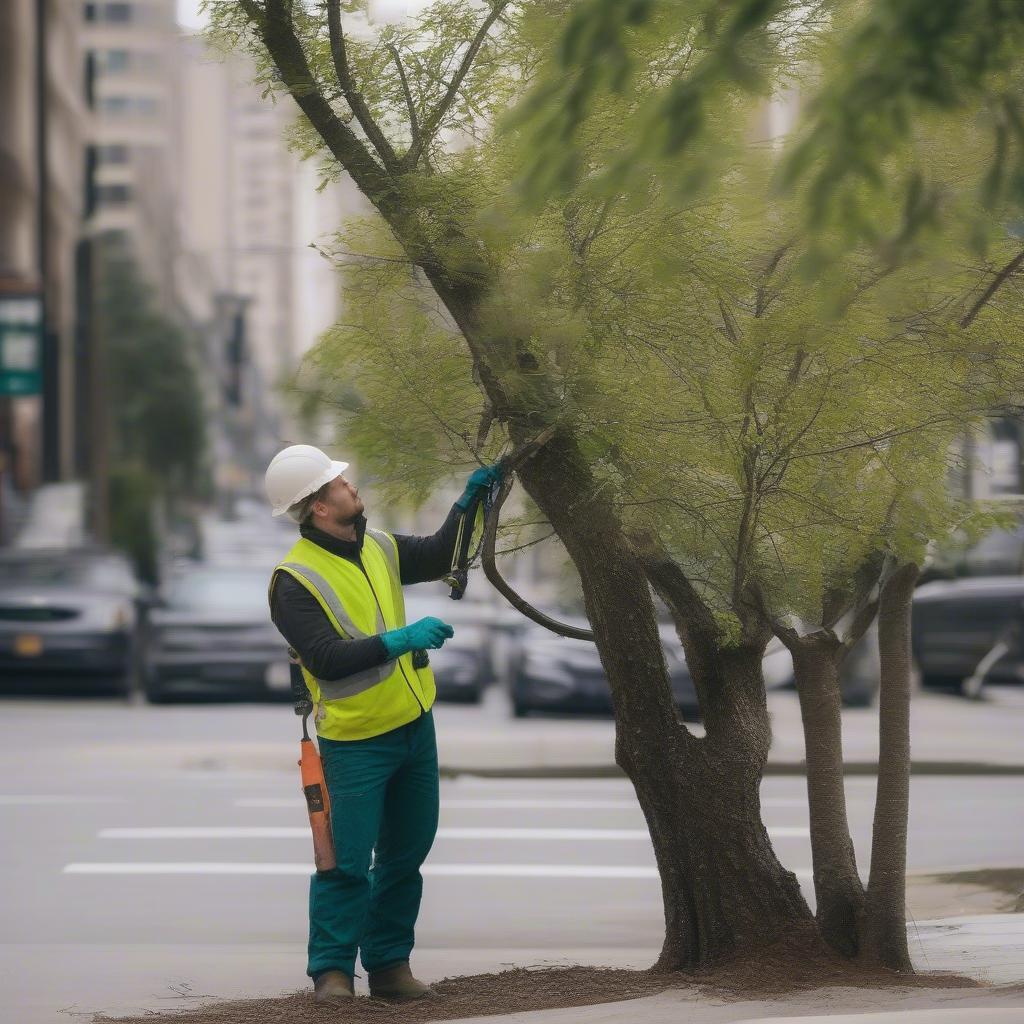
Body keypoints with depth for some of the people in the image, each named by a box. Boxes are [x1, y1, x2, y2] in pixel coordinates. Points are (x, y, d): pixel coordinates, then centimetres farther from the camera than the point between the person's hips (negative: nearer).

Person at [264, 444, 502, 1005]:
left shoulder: (379, 548, 6)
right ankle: (332, 971, 5)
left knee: (405, 855, 12)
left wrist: (467, 501, 10)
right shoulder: (295, 580, -17)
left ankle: (389, 964, 22)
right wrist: (398, 640, -33)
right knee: (347, 862, -6)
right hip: (355, 742, -7)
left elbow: (439, 557, 22)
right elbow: (327, 659, -26)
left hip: (415, 727, 7)